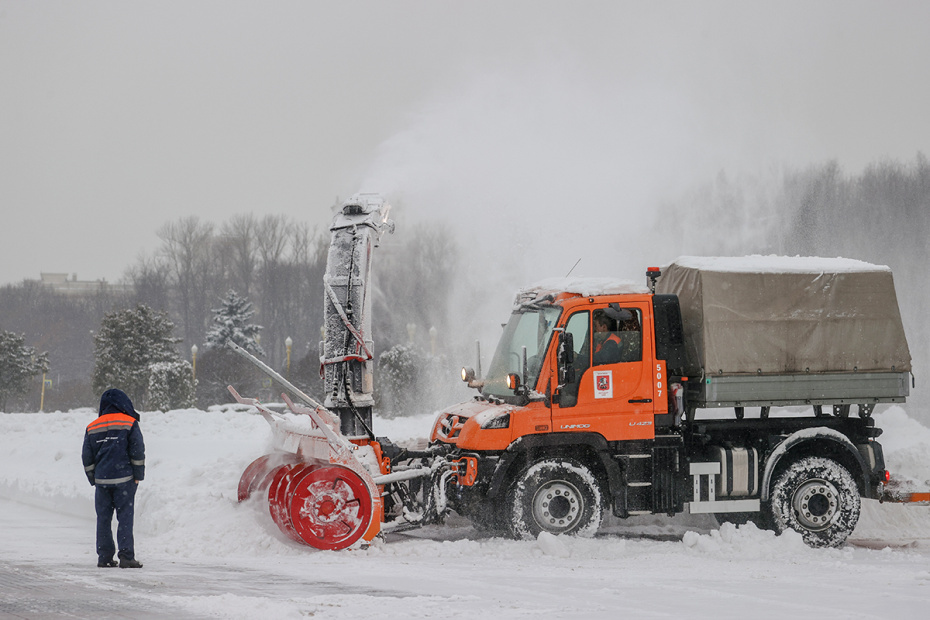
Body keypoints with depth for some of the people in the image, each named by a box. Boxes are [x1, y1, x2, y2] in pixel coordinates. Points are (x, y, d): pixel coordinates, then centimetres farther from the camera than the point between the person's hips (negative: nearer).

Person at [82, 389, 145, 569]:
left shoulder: (92, 427, 11)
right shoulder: (130, 424, 0)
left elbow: (87, 457, 13)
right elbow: (137, 451, -5)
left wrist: (93, 479, 19)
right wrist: (138, 476, 2)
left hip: (101, 480, 3)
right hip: (124, 479, -3)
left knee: (103, 518, 8)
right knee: (125, 517, -3)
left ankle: (104, 557, 8)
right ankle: (126, 556, -10)